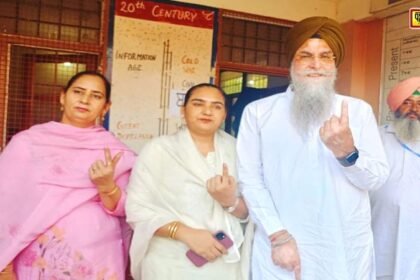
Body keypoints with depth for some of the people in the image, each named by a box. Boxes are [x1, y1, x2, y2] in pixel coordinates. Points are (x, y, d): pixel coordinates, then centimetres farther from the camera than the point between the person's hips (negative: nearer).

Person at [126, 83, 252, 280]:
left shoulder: (234, 149, 2)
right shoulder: (158, 149, -6)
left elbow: (246, 213, 3)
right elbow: (138, 208, -11)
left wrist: (231, 201, -18)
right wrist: (185, 233, -22)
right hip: (170, 264, -3)